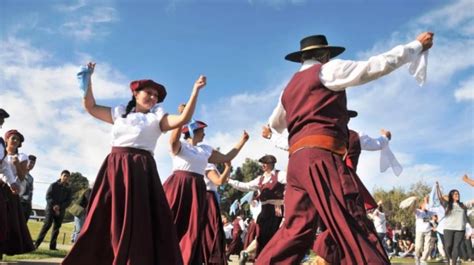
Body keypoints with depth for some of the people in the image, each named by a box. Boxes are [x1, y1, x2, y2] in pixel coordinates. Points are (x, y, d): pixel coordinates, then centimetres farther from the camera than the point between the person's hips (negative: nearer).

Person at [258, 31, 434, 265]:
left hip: (297, 160, 8)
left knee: (297, 228, 8)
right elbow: (377, 65, 5)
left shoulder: (291, 86, 27)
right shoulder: (326, 70, 6)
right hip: (320, 156, -8)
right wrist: (418, 45, 18)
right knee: (354, 228, -14)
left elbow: (275, 124, 41)